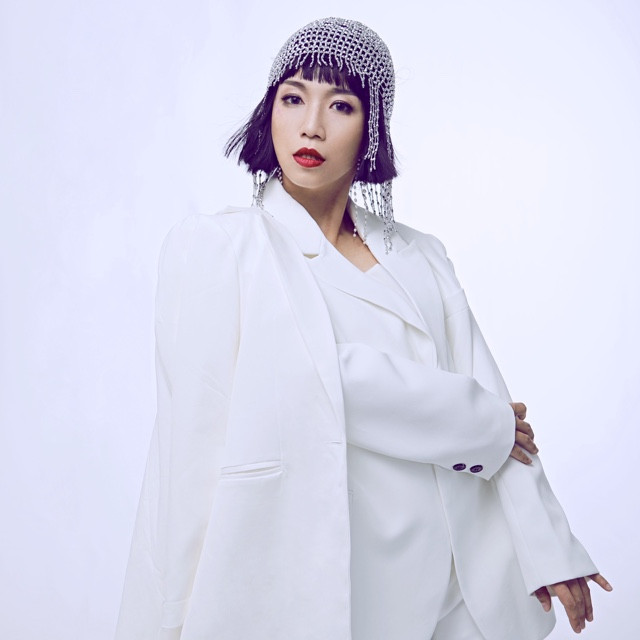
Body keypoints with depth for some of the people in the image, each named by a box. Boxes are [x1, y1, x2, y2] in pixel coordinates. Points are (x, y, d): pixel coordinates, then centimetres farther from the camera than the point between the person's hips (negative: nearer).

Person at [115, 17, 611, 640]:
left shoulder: (421, 258, 10)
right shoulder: (211, 247, -3)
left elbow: (494, 401, 5)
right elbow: (304, 380, -15)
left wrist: (549, 550, -2)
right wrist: (475, 421, -8)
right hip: (287, 589, -3)